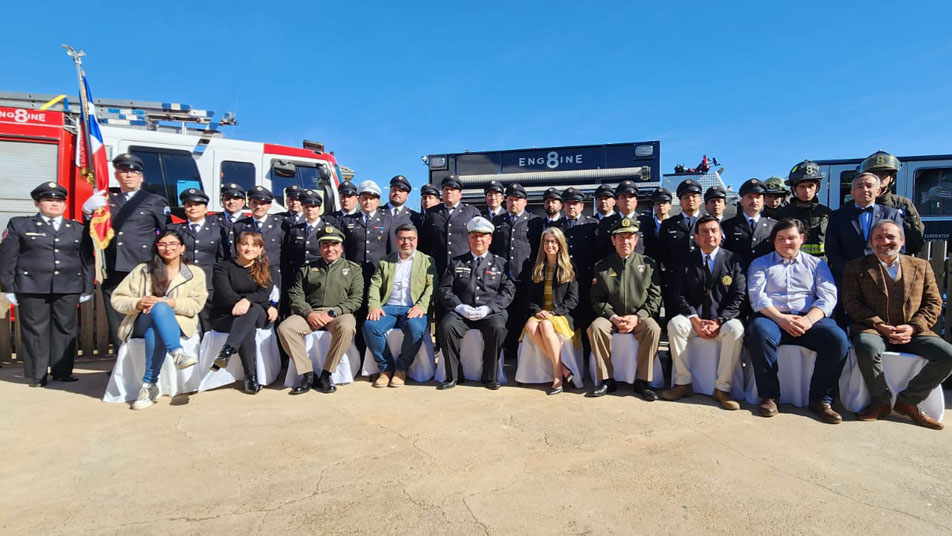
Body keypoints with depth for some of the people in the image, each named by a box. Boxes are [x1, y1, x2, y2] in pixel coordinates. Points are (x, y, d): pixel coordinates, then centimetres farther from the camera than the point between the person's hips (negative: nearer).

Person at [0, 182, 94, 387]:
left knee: (65, 329, 4)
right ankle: (36, 375, 10)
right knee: (35, 330, 2)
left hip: (68, 288, 2)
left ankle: (62, 371, 13)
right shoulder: (19, 225, 8)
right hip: (32, 287, -1)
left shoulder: (79, 229, 12)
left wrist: (87, 289, 6)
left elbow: (87, 260, 11)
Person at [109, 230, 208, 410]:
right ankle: (178, 353, -49)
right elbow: (117, 299, 7)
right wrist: (138, 303, -15)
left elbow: (196, 304, -2)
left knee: (154, 331, -36)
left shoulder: (195, 273, 11)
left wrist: (170, 303, -19)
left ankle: (149, 384, -35)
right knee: (158, 308, -35)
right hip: (142, 324, 0)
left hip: (177, 324, 0)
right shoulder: (142, 270, 14)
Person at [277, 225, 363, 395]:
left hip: (339, 313, -2)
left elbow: (356, 299, 4)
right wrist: (308, 313, -10)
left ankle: (326, 374, -19)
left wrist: (332, 313, -10)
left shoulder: (353, 269, 15)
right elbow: (296, 296, 10)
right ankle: (307, 374, -15)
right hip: (310, 313, 2)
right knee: (285, 328, -26)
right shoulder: (307, 270, 20)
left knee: (346, 327, -36)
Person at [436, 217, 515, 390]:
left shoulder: (500, 264, 15)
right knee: (446, 326, -29)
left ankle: (490, 377, -14)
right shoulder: (456, 262, 17)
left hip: (491, 312, -1)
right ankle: (453, 376, -13)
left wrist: (488, 308, -12)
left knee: (497, 328, -32)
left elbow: (508, 291, 4)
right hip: (460, 312, 1)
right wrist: (460, 307, -11)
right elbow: (444, 290, 8)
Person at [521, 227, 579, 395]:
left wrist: (553, 312, -13)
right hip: (540, 313, 3)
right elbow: (531, 297, 14)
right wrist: (537, 311, -8)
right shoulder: (536, 269, 18)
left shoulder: (569, 268, 7)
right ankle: (562, 369, -27)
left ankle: (558, 375, -26)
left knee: (545, 326, -36)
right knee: (530, 326, -32)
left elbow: (572, 300, 0)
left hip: (561, 314, -3)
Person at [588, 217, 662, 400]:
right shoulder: (602, 267, 4)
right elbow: (597, 299, 1)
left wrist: (637, 317, -15)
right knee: (596, 327, -29)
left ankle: (642, 382, -16)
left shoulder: (648, 264, 4)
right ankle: (607, 380, -16)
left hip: (640, 318, 0)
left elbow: (655, 297, 0)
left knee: (653, 329, -31)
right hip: (612, 318, 1)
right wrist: (613, 317, -15)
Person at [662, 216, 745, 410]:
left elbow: (738, 297, -6)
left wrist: (718, 322, -19)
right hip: (694, 318, 1)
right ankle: (683, 383, -19)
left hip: (723, 320, -1)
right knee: (674, 324, -28)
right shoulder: (686, 263, 5)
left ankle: (722, 388, -22)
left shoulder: (733, 261, 1)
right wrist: (696, 320, -17)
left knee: (735, 328, -33)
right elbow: (679, 296, -1)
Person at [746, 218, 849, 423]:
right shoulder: (760, 264, 17)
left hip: (809, 319, 2)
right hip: (772, 317, -2)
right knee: (759, 331, -36)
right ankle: (769, 396, -21)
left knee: (838, 339, -28)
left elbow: (828, 297, 6)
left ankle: (821, 400, -12)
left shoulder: (817, 264, 21)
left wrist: (809, 319, -14)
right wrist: (780, 318, -15)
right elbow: (757, 297, 1)